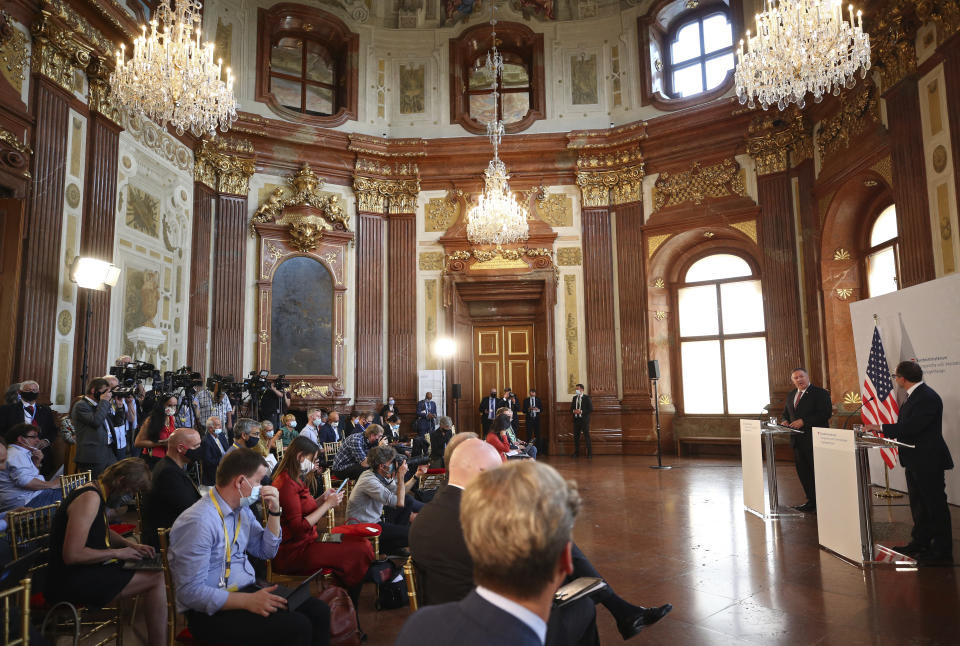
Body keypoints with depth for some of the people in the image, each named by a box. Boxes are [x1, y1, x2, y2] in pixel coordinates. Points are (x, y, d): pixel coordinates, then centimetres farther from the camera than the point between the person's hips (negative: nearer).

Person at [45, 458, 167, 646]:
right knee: (157, 578, -18)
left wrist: (131, 545, 11)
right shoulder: (90, 498, -21)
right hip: (71, 583, -11)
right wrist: (117, 553, -16)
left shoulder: (97, 493, 10)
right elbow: (72, 555, -28)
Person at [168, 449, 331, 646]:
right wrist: (248, 601, -28)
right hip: (212, 611, -8)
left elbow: (267, 551, 15)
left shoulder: (242, 510, 7)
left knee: (318, 611, -10)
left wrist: (274, 512, 0)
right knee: (297, 626, -25)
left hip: (248, 590, 8)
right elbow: (190, 592, -23)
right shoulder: (198, 521, -22)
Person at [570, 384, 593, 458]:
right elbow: (571, 408, 17)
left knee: (587, 436, -3)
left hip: (584, 419, -5)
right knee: (576, 436, 7)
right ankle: (576, 453, 16)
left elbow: (591, 409, -9)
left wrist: (581, 411, -16)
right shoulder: (574, 398, 12)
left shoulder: (586, 397, -4)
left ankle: (589, 453, 3)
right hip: (576, 419, 5)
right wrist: (573, 411, -6)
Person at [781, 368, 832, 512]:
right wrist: (785, 421, 3)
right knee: (803, 472, 11)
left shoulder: (820, 393, -7)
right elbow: (786, 413, 26)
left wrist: (804, 421, -20)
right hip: (798, 441, 7)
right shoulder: (790, 396, 16)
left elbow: (825, 413, -16)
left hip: (815, 440, -7)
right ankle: (811, 501, 22)